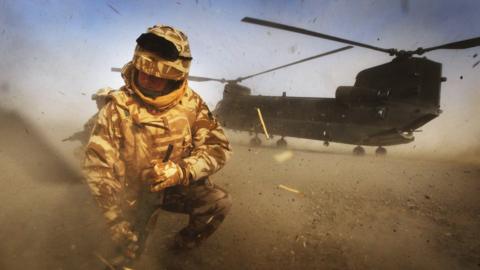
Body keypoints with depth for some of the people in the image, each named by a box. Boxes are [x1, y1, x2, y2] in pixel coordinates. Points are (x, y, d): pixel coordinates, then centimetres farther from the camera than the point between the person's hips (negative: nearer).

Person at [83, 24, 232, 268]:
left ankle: (185, 244, 9)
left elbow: (219, 147, -13)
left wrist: (181, 170, -31)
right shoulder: (118, 108, -19)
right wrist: (118, 220, -21)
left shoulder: (191, 103, -13)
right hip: (133, 193, -1)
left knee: (220, 202, -19)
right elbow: (96, 164, -18)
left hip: (179, 187, 2)